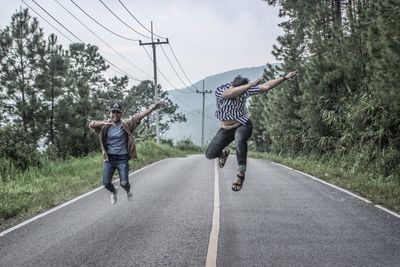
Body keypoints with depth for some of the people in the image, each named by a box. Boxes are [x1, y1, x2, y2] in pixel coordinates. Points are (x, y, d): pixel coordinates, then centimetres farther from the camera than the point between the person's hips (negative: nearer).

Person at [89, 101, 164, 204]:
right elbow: (91, 124, -12)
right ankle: (113, 191, 37)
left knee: (124, 183, -4)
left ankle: (128, 190, 35)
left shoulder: (126, 124, -3)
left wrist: (152, 107, -23)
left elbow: (138, 116, -13)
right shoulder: (105, 126, 1)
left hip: (122, 159, -1)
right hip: (109, 158, 2)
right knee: (106, 183, 0)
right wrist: (104, 123, -30)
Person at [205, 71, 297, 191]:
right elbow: (231, 93, -43)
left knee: (240, 138, -39)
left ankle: (241, 173, -28)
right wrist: (251, 84, -40)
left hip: (243, 125, -1)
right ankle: (224, 153, 34)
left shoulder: (245, 90, -13)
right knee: (210, 154, -4)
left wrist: (284, 77, -15)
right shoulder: (219, 91, -20)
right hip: (226, 128, 2)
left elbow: (265, 86, -12)